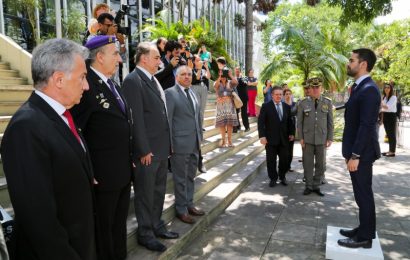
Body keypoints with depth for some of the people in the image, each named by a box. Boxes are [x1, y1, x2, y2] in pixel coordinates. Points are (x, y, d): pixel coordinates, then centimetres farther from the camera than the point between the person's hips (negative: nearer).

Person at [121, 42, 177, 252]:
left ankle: (156, 225, 35)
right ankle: (145, 233, 22)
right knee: (145, 193, 6)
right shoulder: (133, 80, -13)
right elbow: (136, 118, -18)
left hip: (161, 147, 9)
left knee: (158, 190, 19)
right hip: (147, 150, -8)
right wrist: (144, 150, -18)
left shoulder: (153, 79, 14)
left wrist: (167, 144, 13)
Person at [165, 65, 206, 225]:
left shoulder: (193, 93, 14)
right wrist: (169, 144, -13)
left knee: (190, 176, 16)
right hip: (180, 143, -7)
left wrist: (200, 137, 14)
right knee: (180, 178, 5)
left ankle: (189, 204, 30)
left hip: (195, 143, 7)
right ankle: (181, 209, 18)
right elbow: (167, 120, -11)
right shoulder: (170, 93, -8)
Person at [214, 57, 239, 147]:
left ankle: (229, 139, 4)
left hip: (230, 104, 1)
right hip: (221, 105, -1)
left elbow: (236, 82, -13)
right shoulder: (217, 83, 4)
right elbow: (215, 86, -20)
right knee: (221, 122, -2)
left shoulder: (230, 83, 7)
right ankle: (223, 139, 6)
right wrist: (220, 77, -24)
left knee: (230, 122, -1)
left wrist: (230, 75, -17)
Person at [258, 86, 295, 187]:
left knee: (284, 159, 8)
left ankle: (282, 177, 26)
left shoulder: (287, 107, 9)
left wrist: (291, 133, 7)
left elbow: (290, 121, 15)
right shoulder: (266, 106, -4)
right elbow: (261, 122, -8)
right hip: (271, 138, -3)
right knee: (271, 160, 4)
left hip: (284, 138, 3)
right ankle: (273, 178, 19)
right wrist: (262, 136, -15)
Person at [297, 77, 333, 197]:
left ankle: (316, 186, 23)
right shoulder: (303, 103, -2)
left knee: (321, 164, 8)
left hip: (322, 139, 1)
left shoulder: (327, 102, 0)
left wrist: (330, 138, -1)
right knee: (308, 163, 7)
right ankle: (309, 186, 20)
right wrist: (301, 138, -3)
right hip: (308, 139, -1)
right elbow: (299, 122, 1)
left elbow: (330, 122, 3)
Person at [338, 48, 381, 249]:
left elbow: (366, 126, -23)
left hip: (361, 153, -9)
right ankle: (363, 230, 31)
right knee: (361, 194, 18)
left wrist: (355, 155, -21)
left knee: (364, 195, 3)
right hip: (356, 151, 9)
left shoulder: (369, 90, -19)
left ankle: (365, 238, 17)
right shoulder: (359, 87, 12)